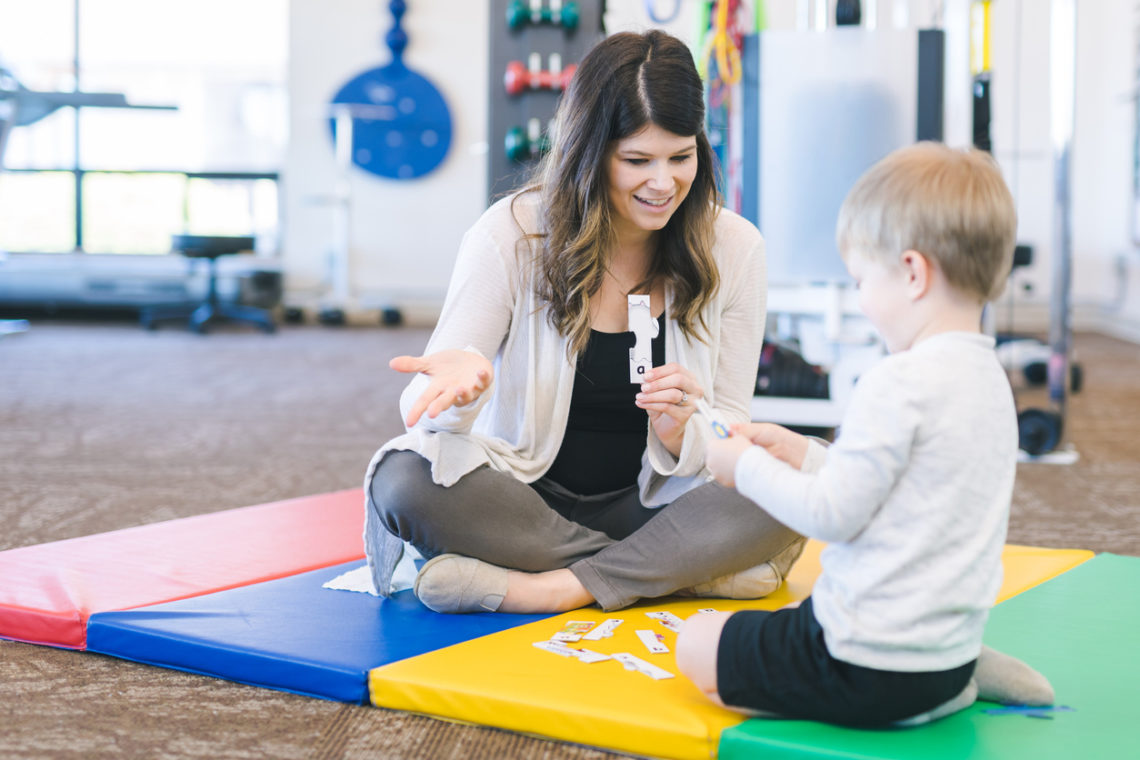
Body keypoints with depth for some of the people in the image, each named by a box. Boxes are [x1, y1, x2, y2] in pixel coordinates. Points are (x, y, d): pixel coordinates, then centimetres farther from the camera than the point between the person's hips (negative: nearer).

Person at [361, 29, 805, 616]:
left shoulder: (733, 248, -4)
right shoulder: (512, 234, -9)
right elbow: (423, 406, -13)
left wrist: (681, 432, -26)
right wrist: (459, 380, -38)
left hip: (648, 503, 0)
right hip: (521, 496, 0)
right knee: (406, 480, -32)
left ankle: (557, 586, -25)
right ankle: (688, 569, -22)